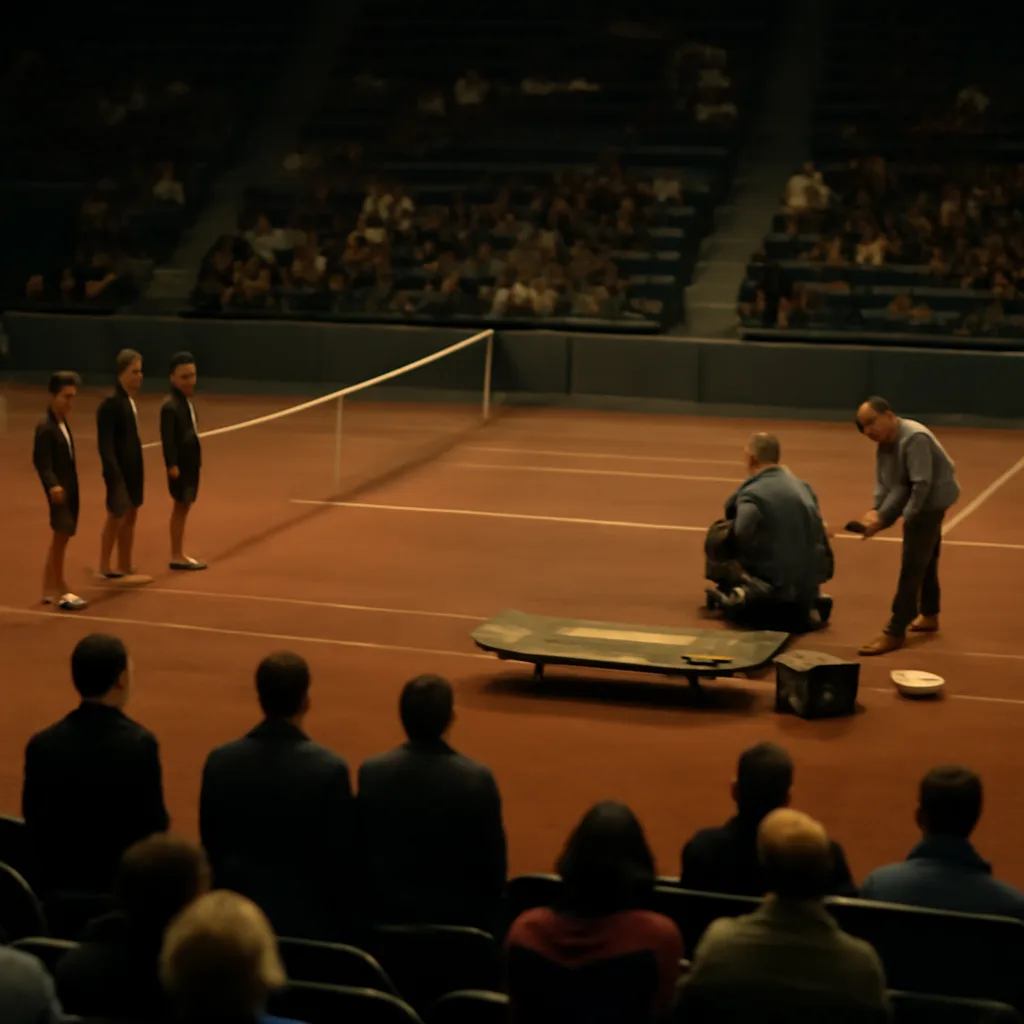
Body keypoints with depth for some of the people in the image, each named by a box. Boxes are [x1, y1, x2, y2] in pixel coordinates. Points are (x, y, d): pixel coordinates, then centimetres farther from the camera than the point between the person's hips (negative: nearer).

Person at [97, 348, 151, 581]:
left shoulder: (129, 400, 6)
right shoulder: (111, 403, -18)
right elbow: (105, 444, -20)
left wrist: (139, 467, 13)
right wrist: (114, 473, -24)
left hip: (133, 468, 8)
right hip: (119, 470, -8)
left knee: (130, 517, 14)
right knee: (117, 517, 1)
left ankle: (125, 568, 23)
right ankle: (105, 568, 14)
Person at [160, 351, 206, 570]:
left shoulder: (187, 402, 10)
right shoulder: (170, 406, -20)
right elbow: (167, 439, -23)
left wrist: (198, 454, 15)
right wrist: (172, 465, -25)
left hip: (191, 462, 9)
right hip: (180, 464, -9)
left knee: (184, 506, 14)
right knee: (181, 506, -3)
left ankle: (180, 554, 23)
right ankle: (176, 556, 4)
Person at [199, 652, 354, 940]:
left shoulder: (220, 762, -3)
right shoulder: (329, 768, -13)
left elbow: (211, 847, 5)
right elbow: (342, 858, -9)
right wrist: (342, 926, 3)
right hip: (307, 921, -3)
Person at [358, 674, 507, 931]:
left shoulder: (371, 772, -10)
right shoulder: (478, 779, -16)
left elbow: (359, 850, 0)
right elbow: (493, 861, -9)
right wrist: (488, 918, 6)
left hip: (387, 912, 2)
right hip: (458, 915, -2)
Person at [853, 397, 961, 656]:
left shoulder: (914, 439, -27)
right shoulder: (884, 443, 3)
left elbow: (922, 484, -30)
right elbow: (886, 484, -2)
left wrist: (907, 519, -24)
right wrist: (877, 512, -18)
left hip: (932, 500, -10)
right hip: (920, 502, 10)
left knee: (911, 566, -10)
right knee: (925, 561, 23)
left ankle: (895, 633, -9)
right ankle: (928, 616, 40)